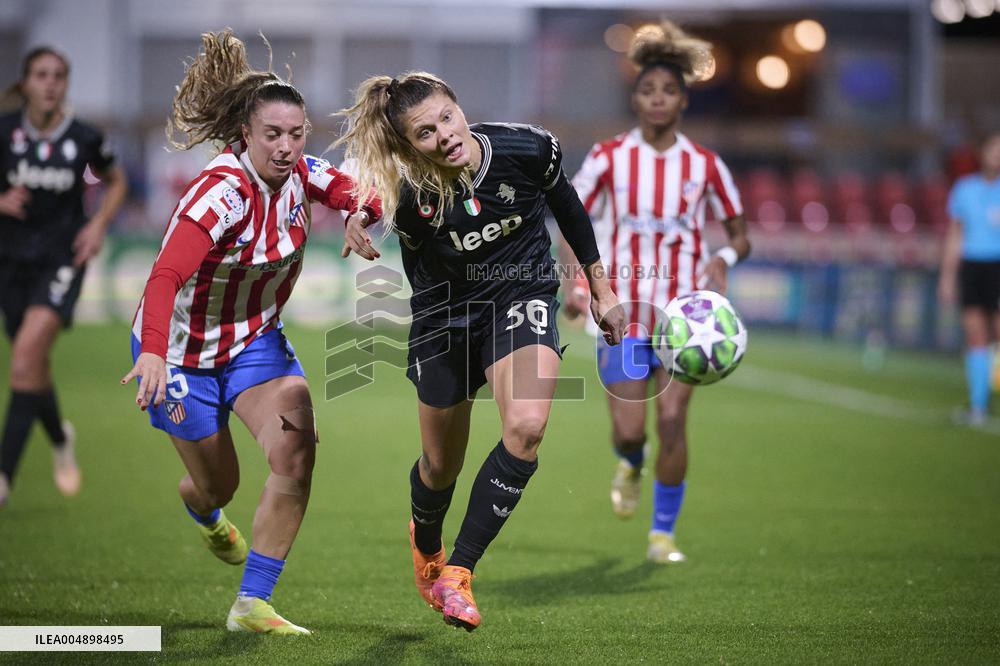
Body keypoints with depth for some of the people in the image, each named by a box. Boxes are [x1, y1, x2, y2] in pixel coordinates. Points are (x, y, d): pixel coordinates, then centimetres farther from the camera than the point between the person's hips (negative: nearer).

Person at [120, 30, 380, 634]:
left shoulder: (301, 172, -13)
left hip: (255, 337, 5)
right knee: (218, 482, 9)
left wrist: (367, 209, -33)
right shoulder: (223, 192, -33)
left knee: (296, 450, -16)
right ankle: (204, 512, 52)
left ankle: (252, 605, -7)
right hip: (184, 347, -5)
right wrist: (153, 353, -59)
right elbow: (166, 274, -43)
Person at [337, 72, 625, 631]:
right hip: (446, 313, 0)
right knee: (441, 465, 11)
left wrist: (602, 291, 6)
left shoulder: (530, 150, -20)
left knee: (526, 427, -26)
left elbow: (568, 209, 0)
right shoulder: (409, 197, -25)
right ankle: (426, 544, 48)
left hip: (522, 296, 0)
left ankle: (458, 570, -16)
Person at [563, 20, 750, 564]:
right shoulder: (608, 158, -2)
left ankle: (663, 534, 3)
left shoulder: (705, 166, 0)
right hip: (621, 312, 0)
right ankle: (631, 463, 35)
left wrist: (722, 260, -14)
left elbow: (740, 236, 8)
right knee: (629, 431, -5)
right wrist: (577, 281, -11)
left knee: (672, 420, -13)